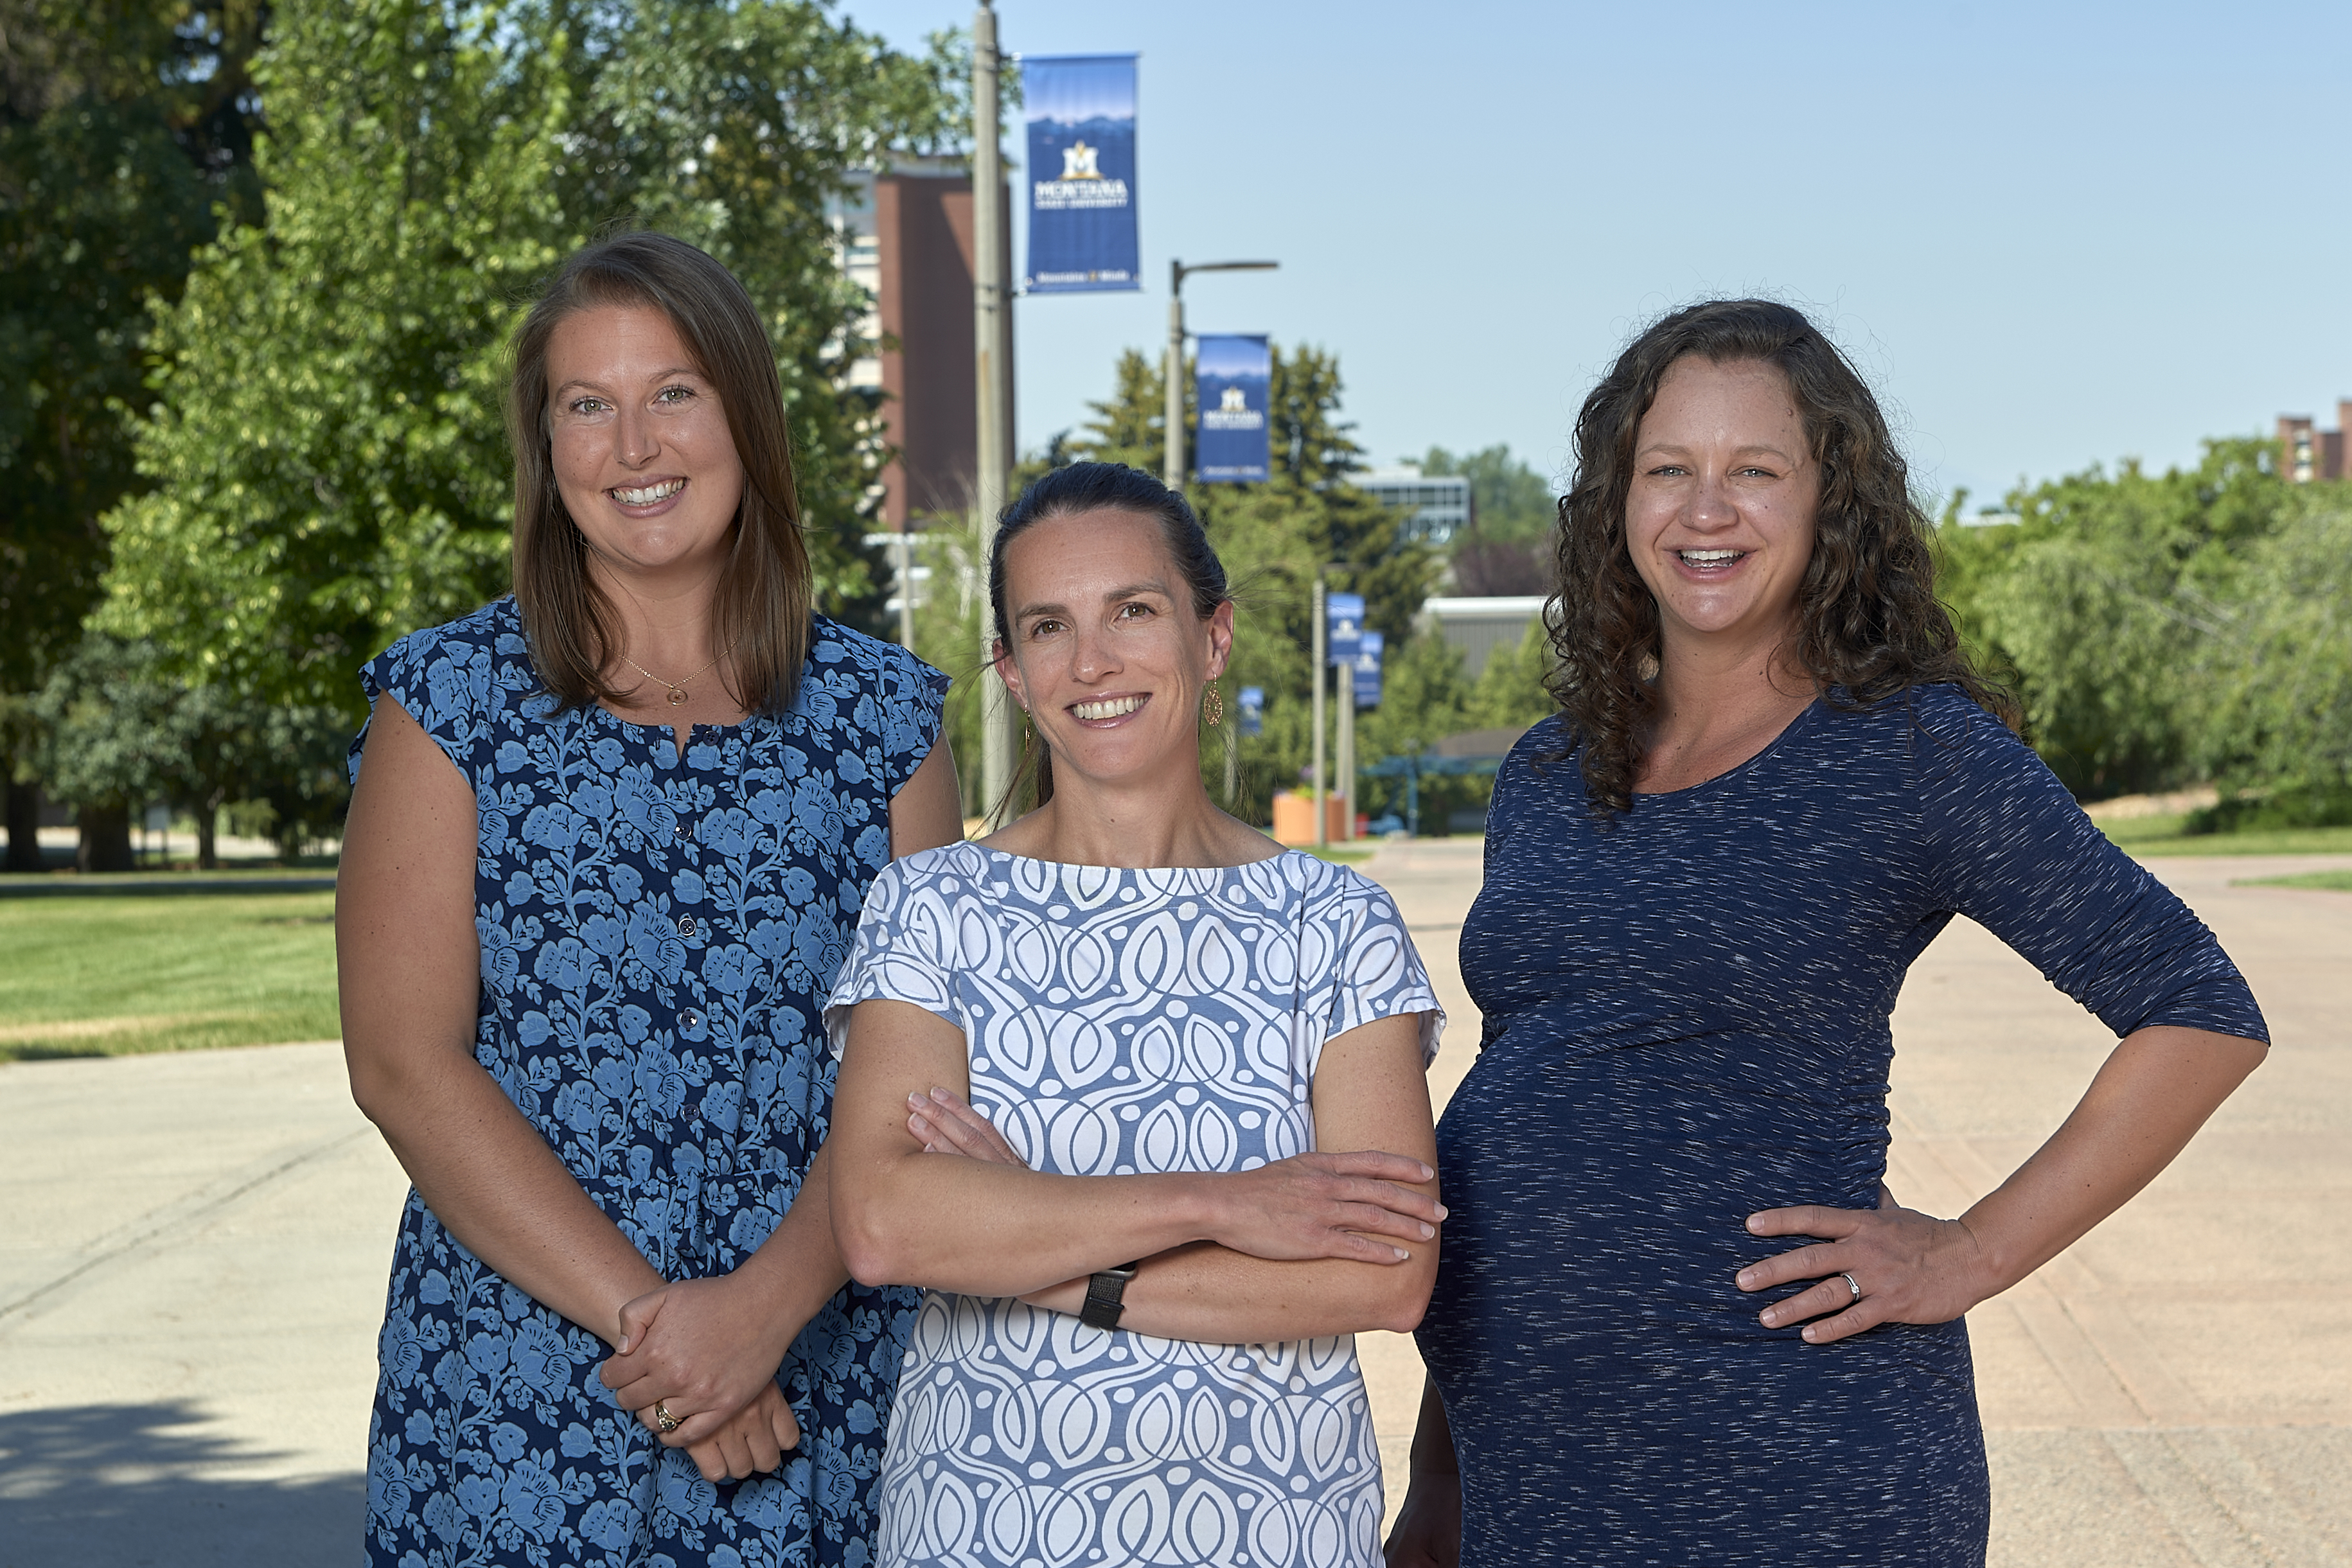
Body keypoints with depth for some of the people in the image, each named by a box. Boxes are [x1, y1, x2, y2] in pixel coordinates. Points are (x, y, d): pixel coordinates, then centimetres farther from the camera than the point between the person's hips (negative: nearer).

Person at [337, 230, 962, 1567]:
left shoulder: (883, 715, 5)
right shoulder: (452, 701, 1)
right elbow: (405, 1066, -7)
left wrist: (766, 1305, -17)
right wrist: (643, 1313, -15)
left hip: (826, 1403, 1)